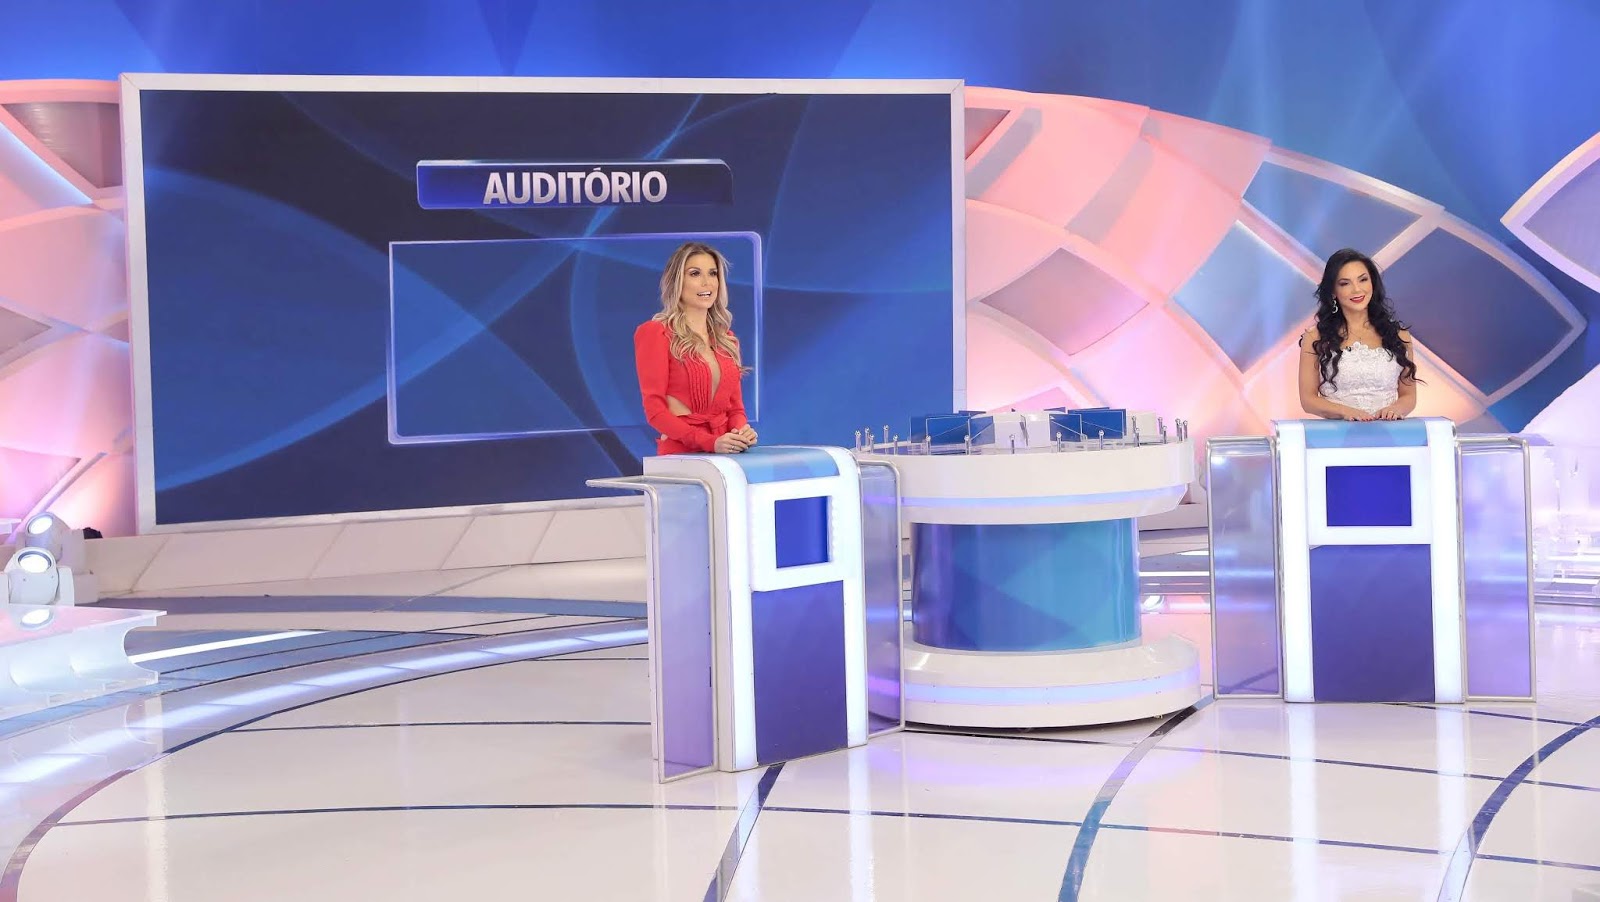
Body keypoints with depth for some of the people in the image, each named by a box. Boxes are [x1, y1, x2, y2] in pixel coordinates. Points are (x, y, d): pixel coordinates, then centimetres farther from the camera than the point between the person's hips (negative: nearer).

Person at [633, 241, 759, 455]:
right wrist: (710, 442, -17)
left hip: (726, 455, 5)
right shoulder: (655, 333, -1)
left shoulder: (726, 339, 17)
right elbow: (655, 409, -7)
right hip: (680, 455, -4)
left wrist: (742, 431, -4)